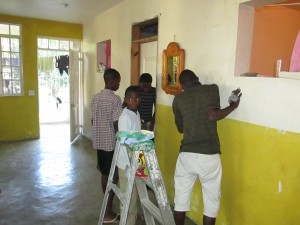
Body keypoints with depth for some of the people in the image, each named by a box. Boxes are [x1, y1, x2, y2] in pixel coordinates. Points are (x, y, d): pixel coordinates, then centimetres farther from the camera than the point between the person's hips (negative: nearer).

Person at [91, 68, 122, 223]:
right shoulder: (115, 99, -17)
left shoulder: (96, 98, 7)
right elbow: (117, 125, -20)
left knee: (105, 174, 18)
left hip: (99, 142, 8)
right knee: (113, 177, 3)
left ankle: (107, 205, 32)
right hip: (111, 143, -8)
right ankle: (108, 213, 12)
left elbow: (93, 121, 12)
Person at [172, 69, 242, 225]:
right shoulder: (211, 89, 1)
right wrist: (233, 106, 0)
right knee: (211, 201, 15)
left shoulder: (178, 99, 10)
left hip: (186, 154, 3)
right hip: (209, 155, -2)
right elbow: (212, 116, -15)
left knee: (181, 199, 17)